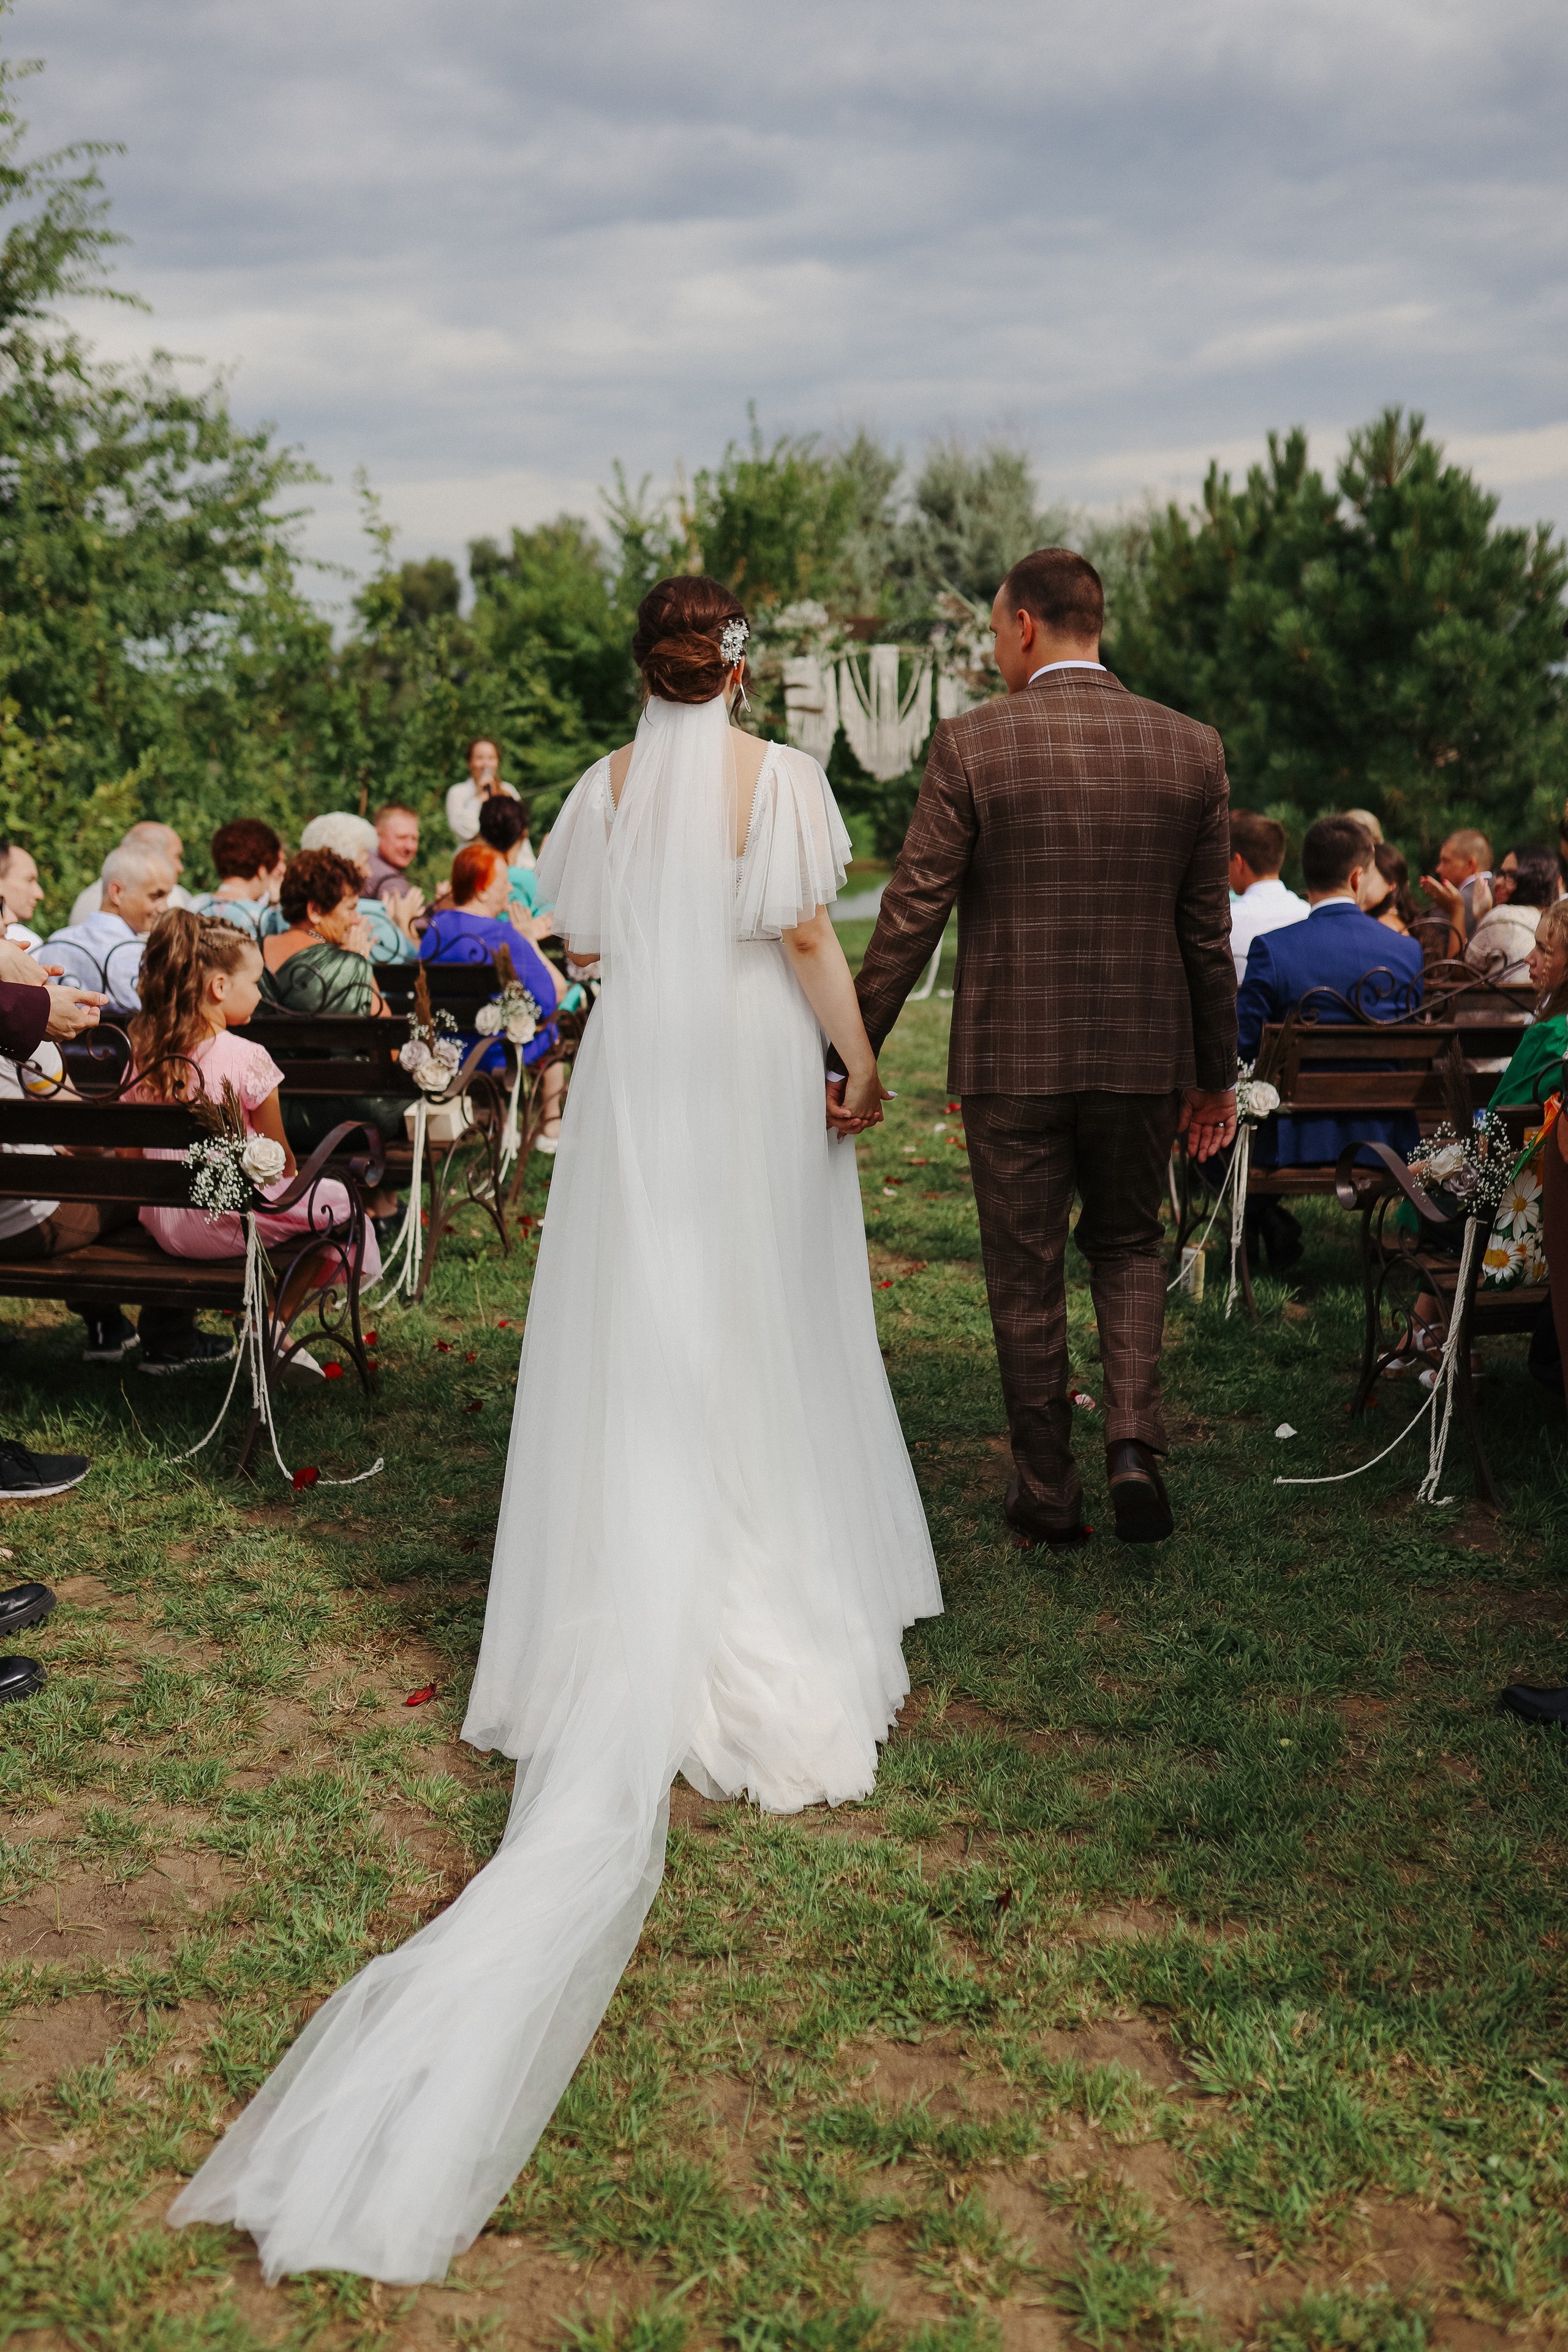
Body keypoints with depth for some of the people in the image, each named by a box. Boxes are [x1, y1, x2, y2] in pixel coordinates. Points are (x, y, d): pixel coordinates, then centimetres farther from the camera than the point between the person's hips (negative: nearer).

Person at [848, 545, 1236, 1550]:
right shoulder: (1191, 747, 1)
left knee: (1027, 1275, 11)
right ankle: (1135, 1444, 4)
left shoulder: (971, 743, -9)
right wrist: (1216, 1072, 13)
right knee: (1129, 1244, 22)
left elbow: (912, 915, -10)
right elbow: (1209, 930, 5)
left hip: (1013, 1054, -2)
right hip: (1143, 1052, 3)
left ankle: (1049, 1491, 20)